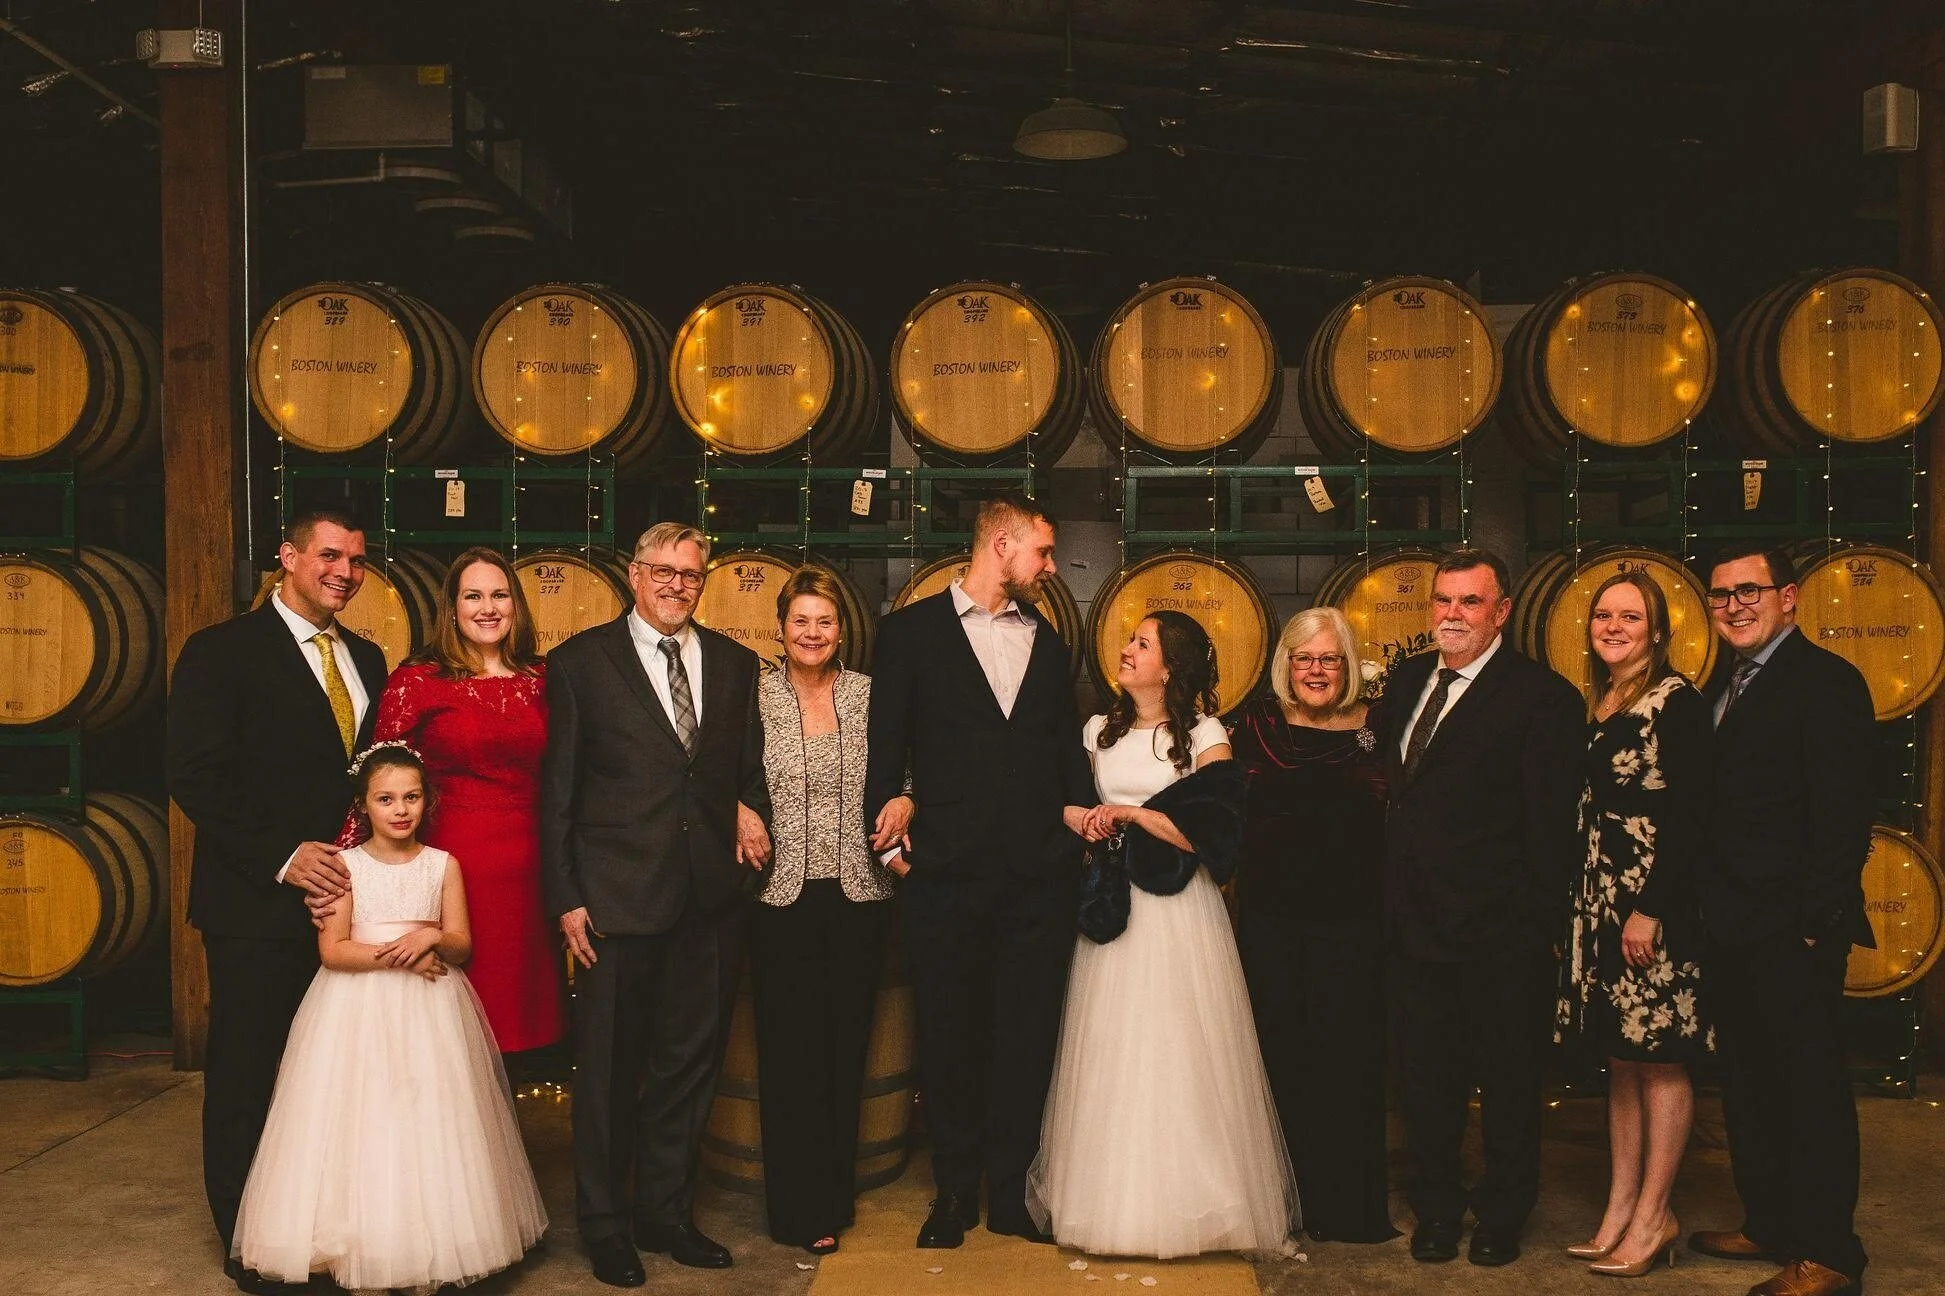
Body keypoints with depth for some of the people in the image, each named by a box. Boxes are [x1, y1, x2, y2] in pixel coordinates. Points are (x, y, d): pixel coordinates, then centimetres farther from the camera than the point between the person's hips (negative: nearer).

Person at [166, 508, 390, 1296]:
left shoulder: (366, 660, 13)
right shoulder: (222, 652, -5)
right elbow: (196, 777, -12)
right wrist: (282, 857, -17)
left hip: (346, 898, 5)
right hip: (259, 906, -5)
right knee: (246, 1081, 6)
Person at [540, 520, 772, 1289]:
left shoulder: (734, 664, 9)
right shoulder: (580, 662, -1)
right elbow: (557, 791, -3)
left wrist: (752, 813, -4)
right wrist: (566, 896, -7)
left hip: (711, 900, 4)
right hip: (617, 899, -4)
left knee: (691, 1064, 14)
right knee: (608, 1071, 8)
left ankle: (667, 1211, 32)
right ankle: (605, 1225, 26)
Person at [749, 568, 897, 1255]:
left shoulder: (868, 694, 3)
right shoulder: (755, 696, -1)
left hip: (858, 894, 2)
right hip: (782, 895, -2)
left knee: (847, 1045, 11)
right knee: (789, 1050, 4)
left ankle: (836, 1195, 28)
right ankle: (799, 1209, 18)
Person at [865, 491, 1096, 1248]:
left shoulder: (1047, 642, 15)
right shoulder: (912, 631, 3)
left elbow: (1065, 745, 17)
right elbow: (885, 746, 2)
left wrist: (1078, 805, 0)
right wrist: (891, 839, -5)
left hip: (1040, 874, 3)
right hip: (947, 872, -3)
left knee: (1027, 1037, 7)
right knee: (949, 1036, 7)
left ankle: (1010, 1195, 21)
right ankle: (954, 1194, 22)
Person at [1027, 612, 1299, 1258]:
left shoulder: (1203, 736, -3)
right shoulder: (1099, 730, 11)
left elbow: (1212, 833, -13)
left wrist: (1129, 813, -13)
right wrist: (1082, 819, 2)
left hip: (1178, 914, -4)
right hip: (1112, 909, 4)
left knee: (1176, 1054, -2)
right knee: (1110, 1055, 6)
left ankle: (1184, 1200, 11)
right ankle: (1113, 1198, 17)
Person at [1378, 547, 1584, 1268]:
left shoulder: (1540, 697, -11)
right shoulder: (1406, 680, 9)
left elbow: (1552, 827, -13)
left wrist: (1540, 924, -15)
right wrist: (1389, 894, 9)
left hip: (1499, 931, -5)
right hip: (1413, 922, 6)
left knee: (1507, 1079, 12)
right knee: (1425, 1075, 16)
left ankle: (1501, 1216, 30)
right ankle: (1436, 1208, 33)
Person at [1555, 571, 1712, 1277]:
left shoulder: (1676, 701, -11)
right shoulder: (1599, 707, 12)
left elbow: (1689, 817, -16)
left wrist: (1652, 909, -19)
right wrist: (1582, 902, 11)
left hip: (1656, 906, -8)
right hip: (1601, 901, 8)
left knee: (1660, 1060, 2)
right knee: (1620, 1059, 12)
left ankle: (1653, 1217, 11)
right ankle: (1620, 1210, 20)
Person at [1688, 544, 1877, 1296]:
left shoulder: (1826, 682, -11)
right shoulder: (1723, 686, 14)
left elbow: (1843, 818, -16)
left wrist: (1816, 922, -19)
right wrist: (1706, 909, 9)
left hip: (1791, 930, -8)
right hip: (1732, 926, 8)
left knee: (1811, 1086, 1)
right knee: (1748, 1083, 16)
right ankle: (1770, 1225, 29)